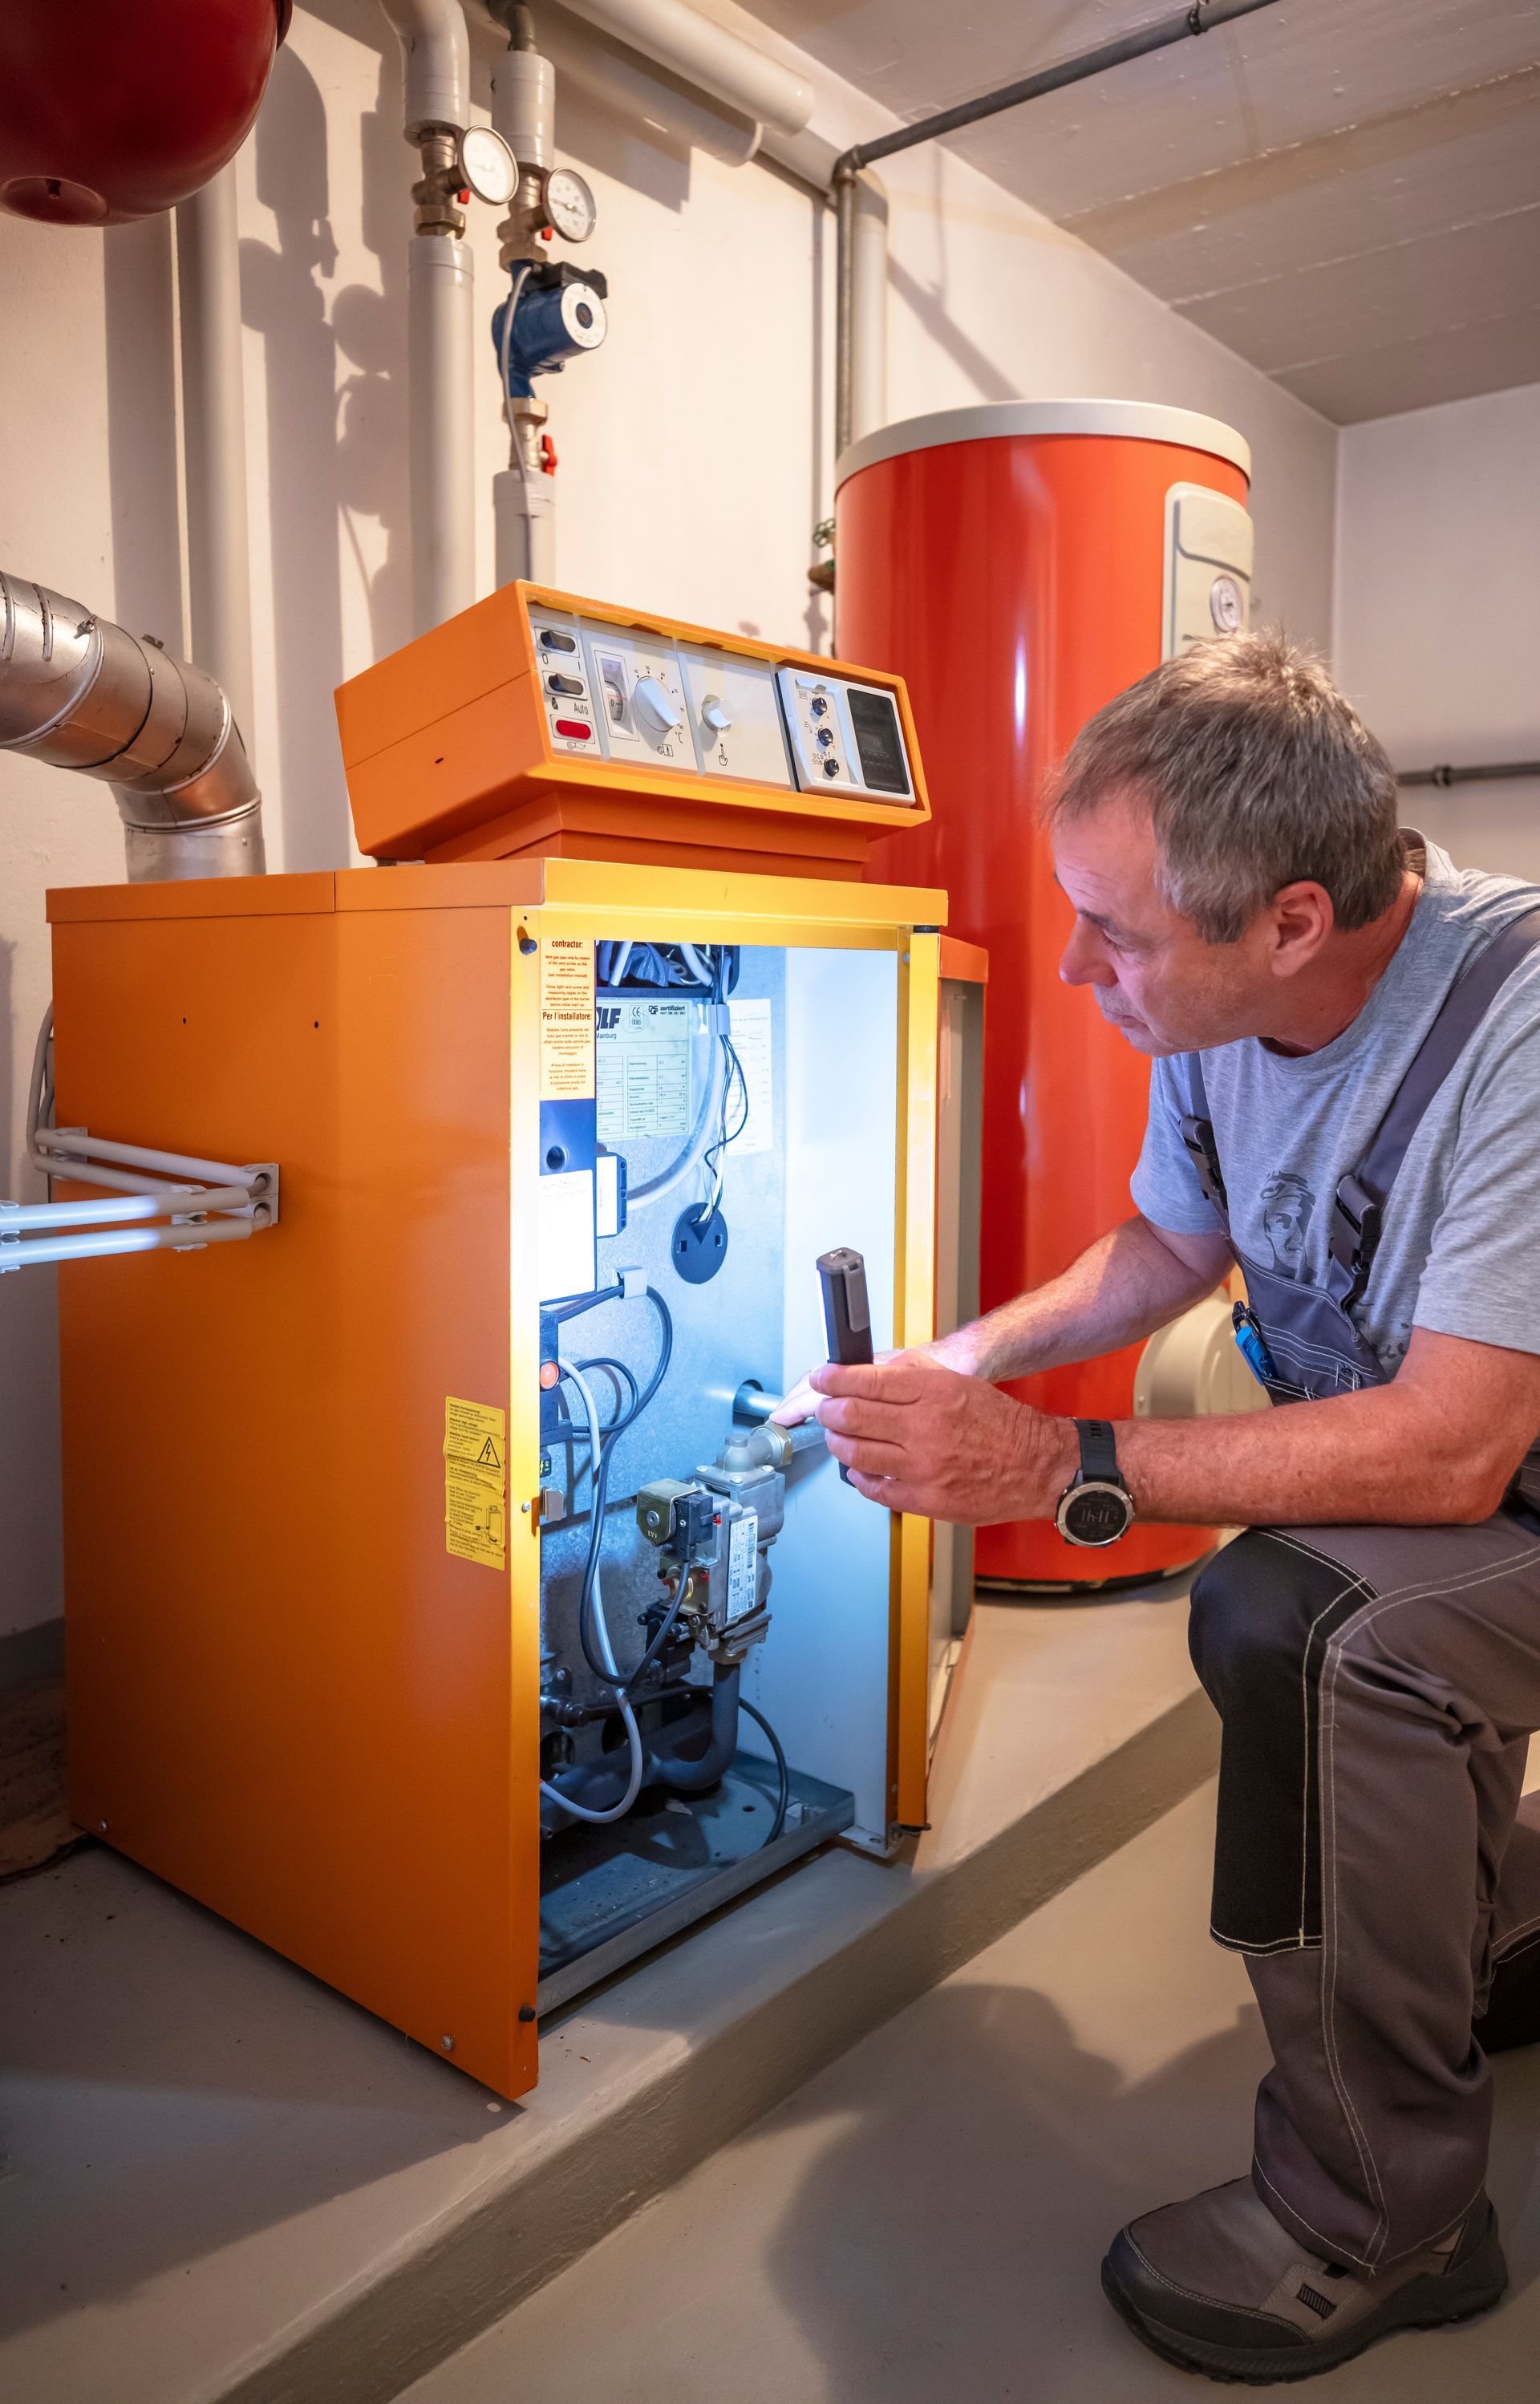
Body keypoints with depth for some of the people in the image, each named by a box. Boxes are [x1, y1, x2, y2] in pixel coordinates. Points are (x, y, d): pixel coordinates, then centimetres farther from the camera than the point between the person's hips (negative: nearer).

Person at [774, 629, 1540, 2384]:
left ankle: (1376, 2220, -8)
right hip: (1382, 1459, 8)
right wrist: (977, 1356, -6)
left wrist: (1063, 1469, -34)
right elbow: (1173, 1240, 9)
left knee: (1299, 1617, -30)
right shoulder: (1213, 1011, -9)